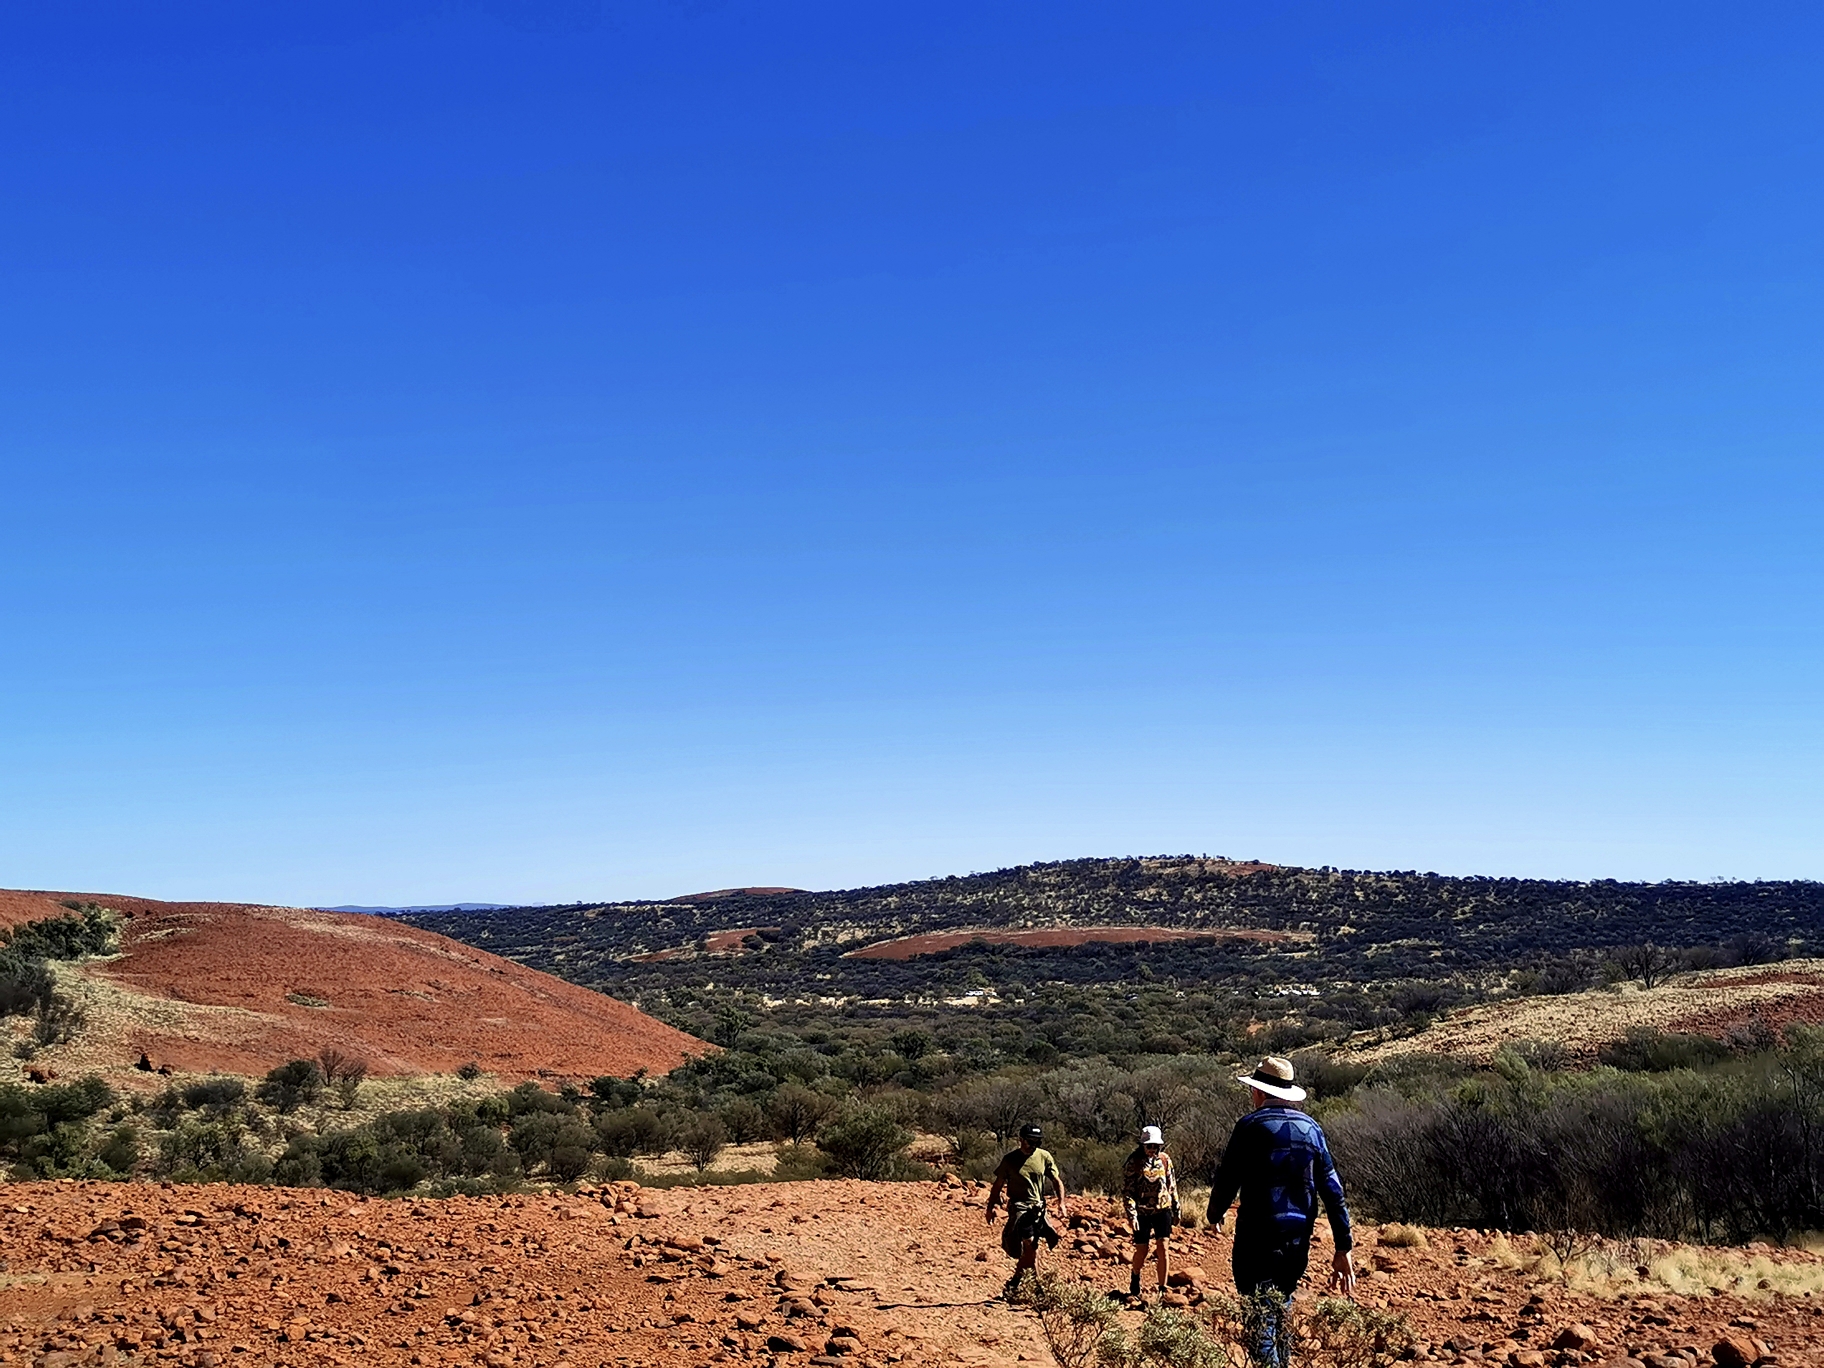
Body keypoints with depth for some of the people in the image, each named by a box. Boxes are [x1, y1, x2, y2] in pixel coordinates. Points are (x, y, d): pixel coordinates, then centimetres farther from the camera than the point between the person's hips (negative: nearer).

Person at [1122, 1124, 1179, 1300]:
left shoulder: (1165, 1159, 2)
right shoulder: (1134, 1162, -8)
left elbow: (1172, 1186, 11)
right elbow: (1129, 1190, -11)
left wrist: (1176, 1211, 14)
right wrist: (1131, 1215, -19)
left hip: (1163, 1210, 2)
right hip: (1143, 1212, -2)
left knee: (1163, 1248, -7)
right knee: (1141, 1250, 7)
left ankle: (1163, 1289, 1)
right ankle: (1135, 1279, 36)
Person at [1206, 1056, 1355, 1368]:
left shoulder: (1251, 1125, -9)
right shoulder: (1311, 1128, 6)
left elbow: (1227, 1179, -7)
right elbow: (1333, 1190, 3)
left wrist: (1215, 1215, 13)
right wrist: (1344, 1248, 5)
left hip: (1257, 1239, -6)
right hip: (1299, 1241, 6)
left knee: (1260, 1319, -2)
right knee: (1279, 1312, 24)